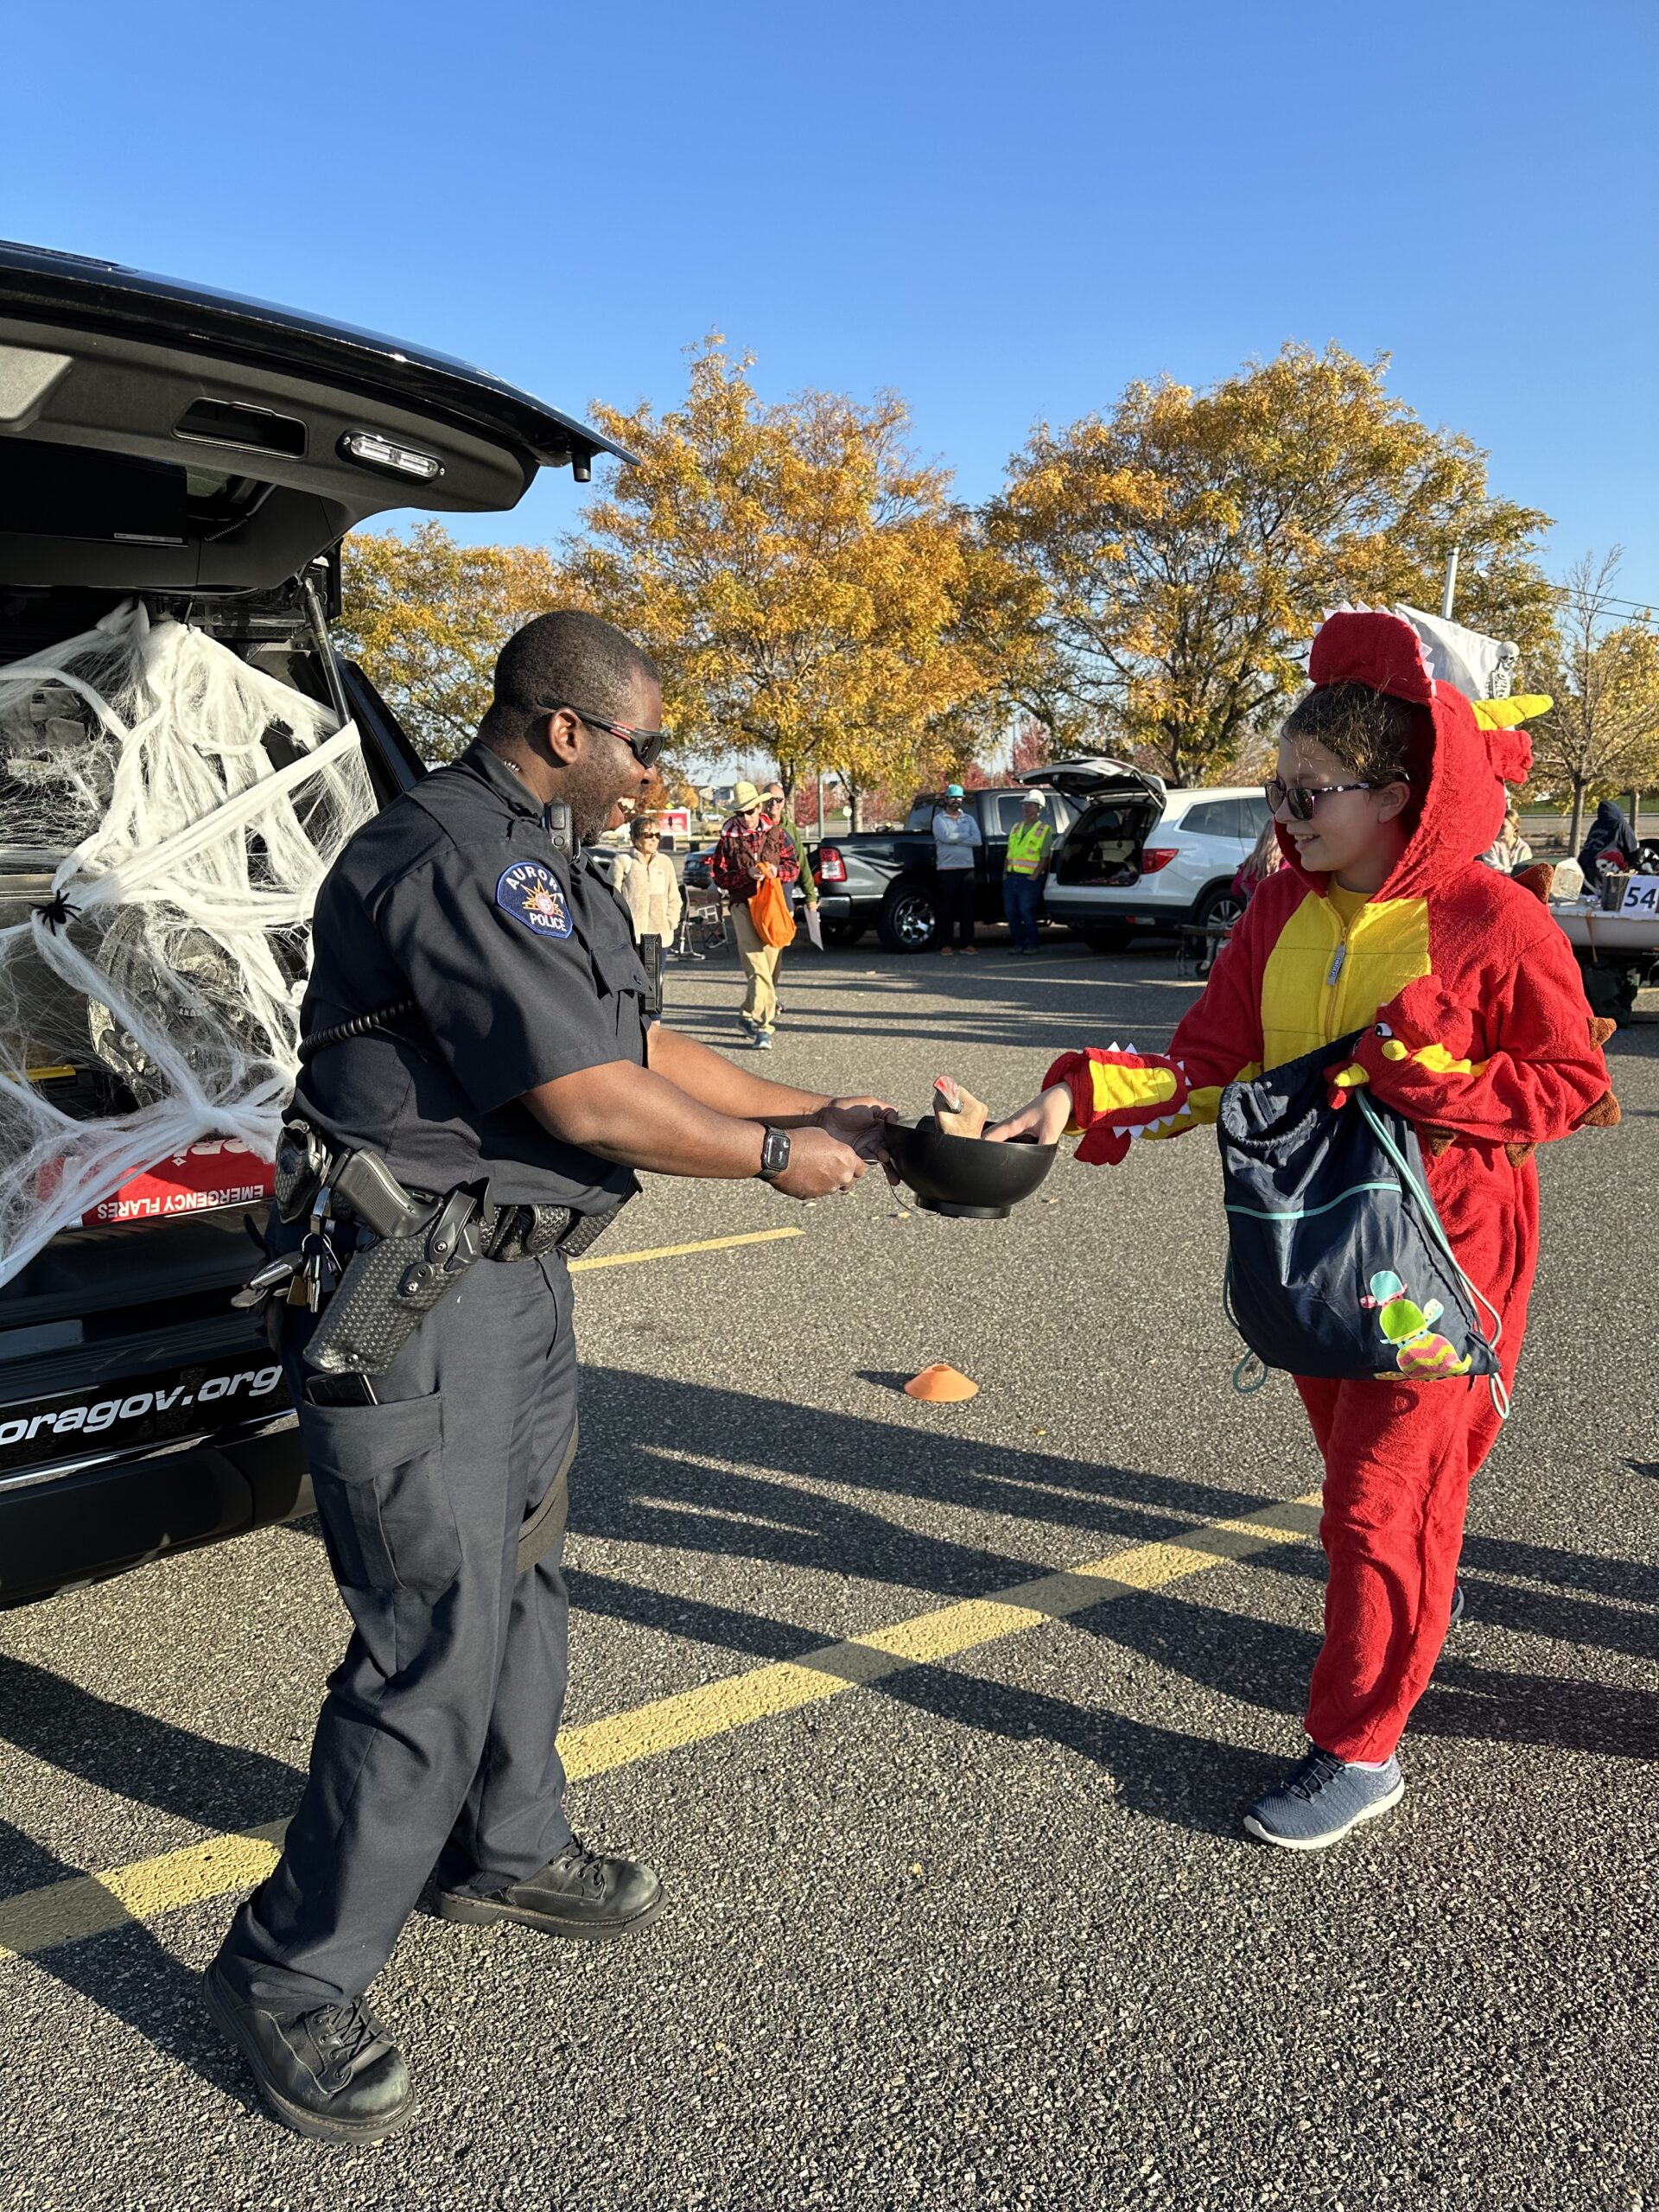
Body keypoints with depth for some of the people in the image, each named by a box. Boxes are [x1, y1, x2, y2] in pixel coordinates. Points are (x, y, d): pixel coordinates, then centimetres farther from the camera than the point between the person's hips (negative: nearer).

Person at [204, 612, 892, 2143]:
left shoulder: (548, 864, 14)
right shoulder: (453, 858, -20)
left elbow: (644, 1052, 17)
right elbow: (585, 1101, -22)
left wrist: (822, 1111, 14)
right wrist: (774, 1157, -9)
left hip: (515, 1272, 11)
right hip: (410, 1296, -11)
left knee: (519, 1574, 21)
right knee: (438, 1638, -5)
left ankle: (504, 1851, 41)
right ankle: (294, 1979, 13)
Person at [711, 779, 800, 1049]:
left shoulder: (775, 834, 9)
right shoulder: (728, 839, 4)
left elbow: (793, 867, 12)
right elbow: (719, 876, 1)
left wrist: (777, 870, -10)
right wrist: (747, 874, -14)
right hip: (744, 906, -3)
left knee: (771, 965, 5)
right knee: (758, 967, -15)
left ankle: (750, 1015, 23)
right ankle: (763, 1024, -19)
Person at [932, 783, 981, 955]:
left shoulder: (969, 819, 15)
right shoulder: (939, 819, 4)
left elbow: (977, 841, 0)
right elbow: (946, 836, -15)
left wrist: (955, 839, -8)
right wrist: (965, 836, -2)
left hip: (967, 868, 4)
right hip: (947, 869, -4)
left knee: (967, 908, 3)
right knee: (947, 908, -4)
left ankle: (966, 944, 8)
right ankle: (945, 945, -1)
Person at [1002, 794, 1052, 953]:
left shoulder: (1045, 830, -1)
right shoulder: (1016, 827, 18)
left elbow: (1045, 857, -7)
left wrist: (1034, 877, -14)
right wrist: (1005, 873, 9)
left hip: (1029, 879, -6)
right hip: (1011, 877, 6)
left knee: (1026, 912, -9)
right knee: (1010, 912, 4)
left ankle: (1031, 944, 4)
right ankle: (1019, 943, 15)